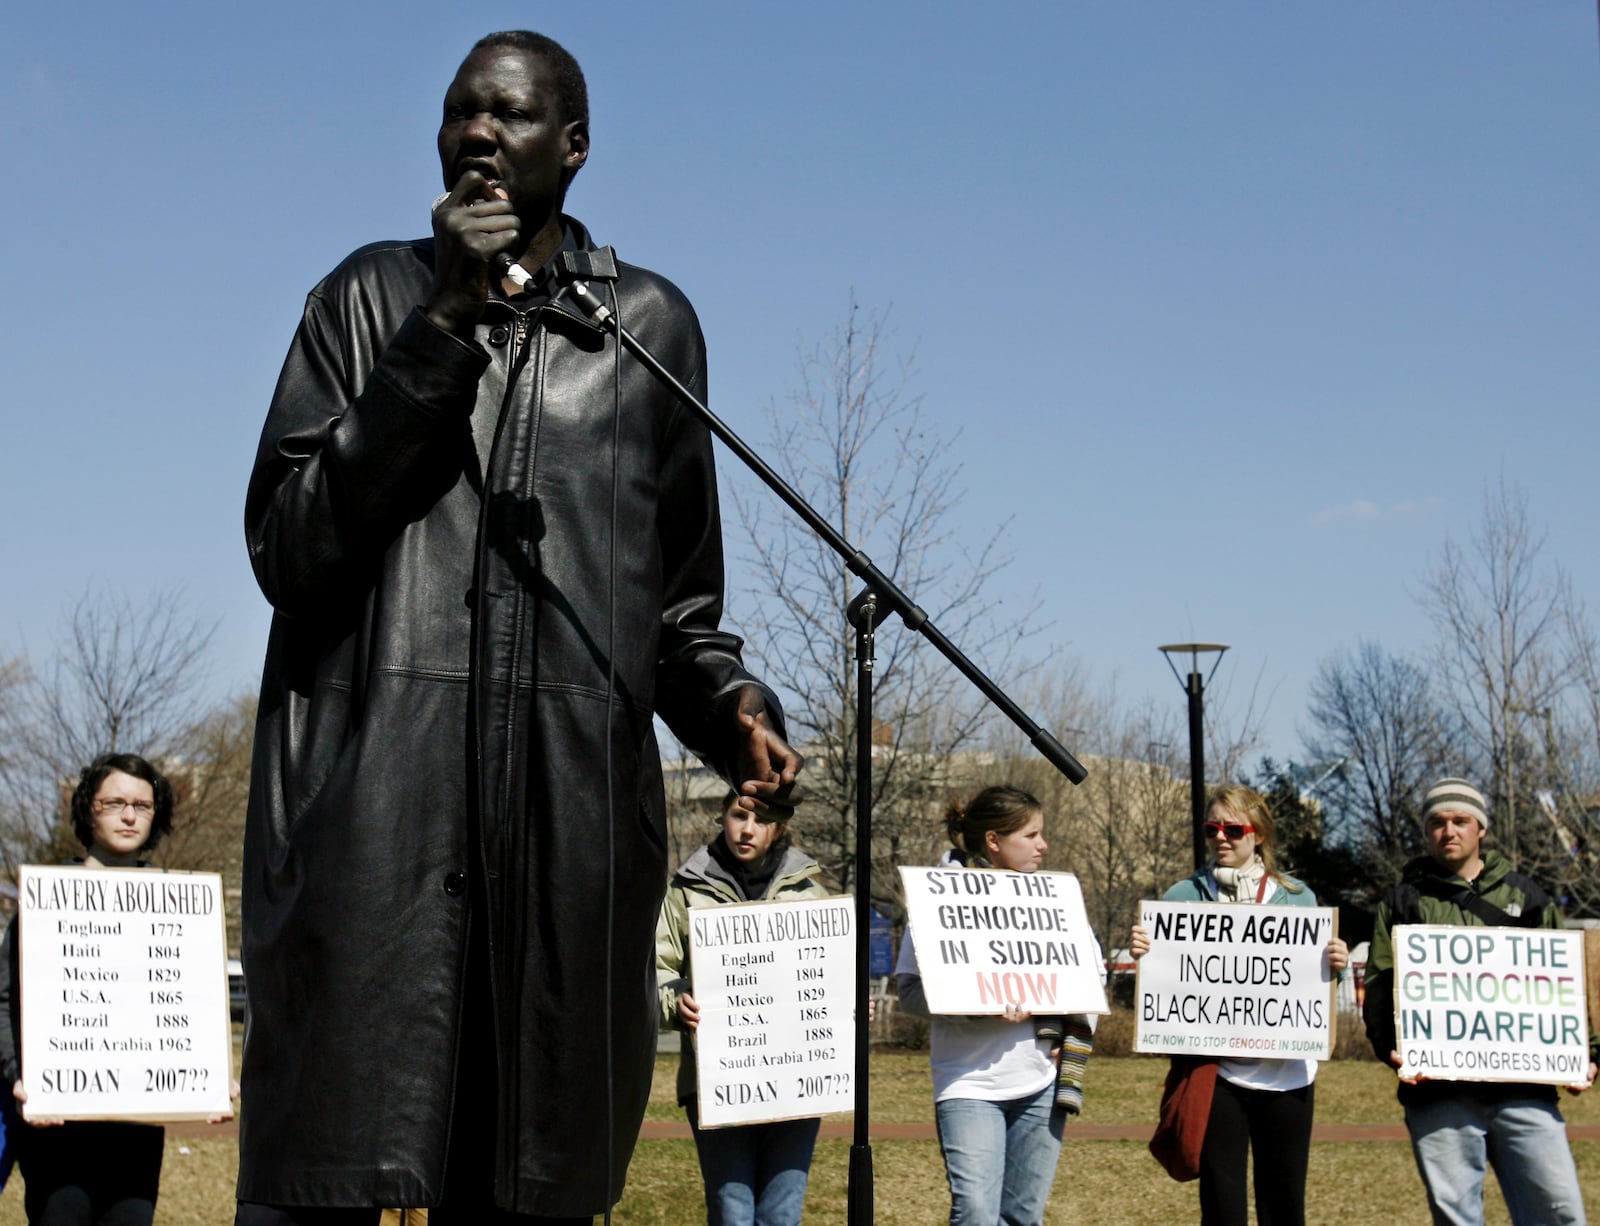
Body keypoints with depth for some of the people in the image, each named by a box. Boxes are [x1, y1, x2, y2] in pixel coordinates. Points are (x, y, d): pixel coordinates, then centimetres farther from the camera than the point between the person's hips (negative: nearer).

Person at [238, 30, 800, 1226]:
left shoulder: (652, 323, 16)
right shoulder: (375, 297, 12)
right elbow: (284, 543, -1)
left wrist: (732, 706, 1)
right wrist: (441, 329, -5)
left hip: (575, 797, 2)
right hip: (371, 784, -1)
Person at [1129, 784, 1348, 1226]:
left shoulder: (1298, 898, 7)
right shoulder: (1184, 897, 4)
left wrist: (1336, 965, -15)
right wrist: (1142, 953, -19)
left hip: (1286, 1072, 1)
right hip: (1215, 1071, -1)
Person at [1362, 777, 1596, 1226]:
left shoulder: (1525, 896, 18)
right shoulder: (1404, 902, 14)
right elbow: (1380, 987, 6)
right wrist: (1391, 1047, -11)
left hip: (1525, 1086, 1)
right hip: (1439, 1090, -1)